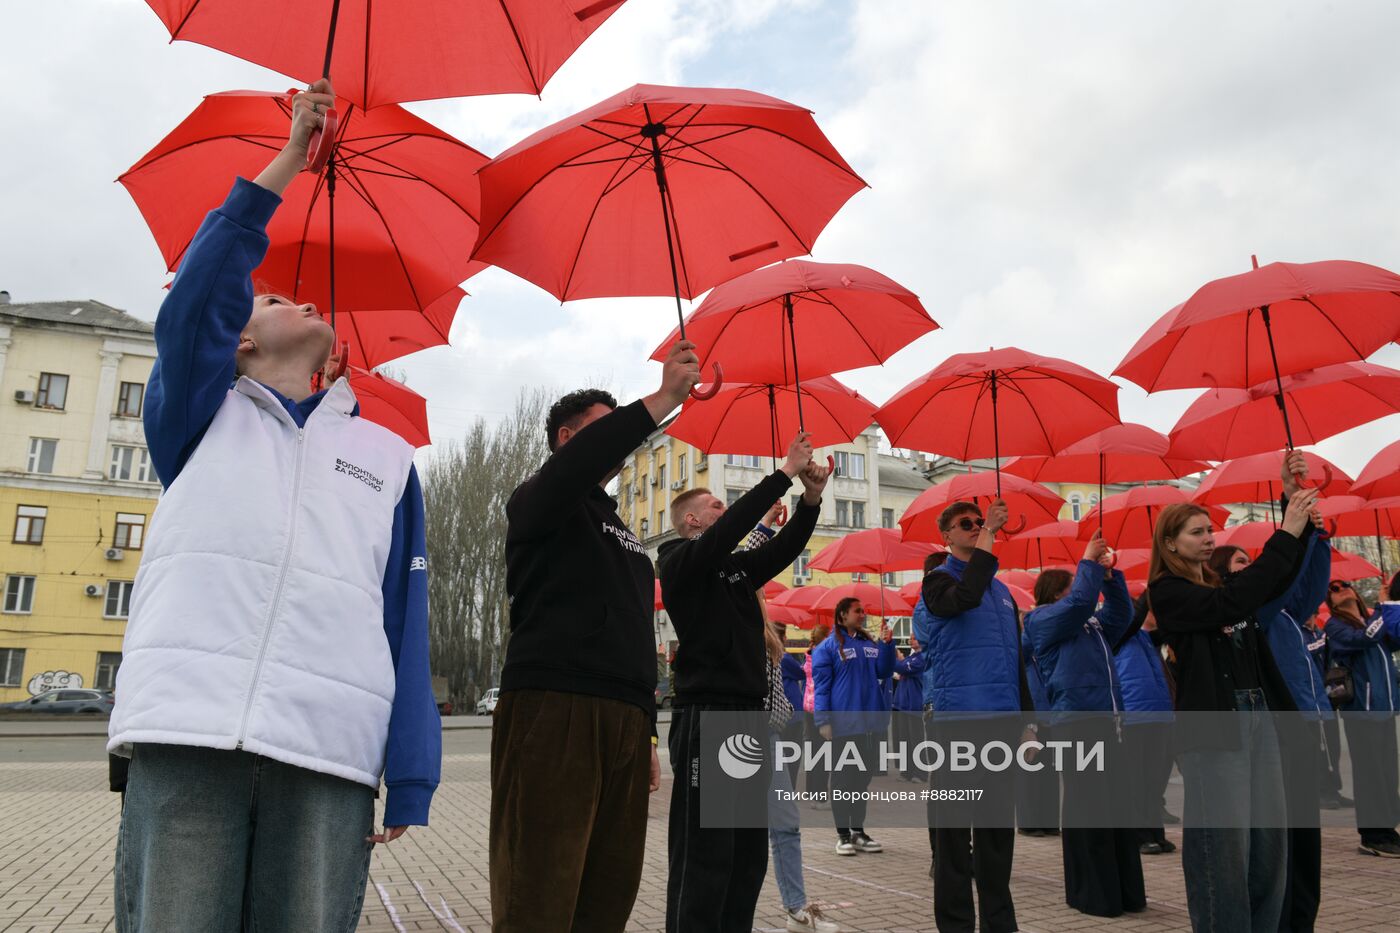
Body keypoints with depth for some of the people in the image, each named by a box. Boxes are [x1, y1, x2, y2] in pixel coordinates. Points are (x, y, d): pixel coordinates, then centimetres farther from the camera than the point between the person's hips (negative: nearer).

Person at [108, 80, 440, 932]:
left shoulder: (388, 457, 18)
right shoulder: (203, 418, 19)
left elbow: (407, 623, 11)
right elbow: (195, 303, -2)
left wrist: (410, 781, 3)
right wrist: (289, 159, -2)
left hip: (332, 759, 1)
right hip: (187, 736, 0)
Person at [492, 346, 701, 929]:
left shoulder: (625, 536, 28)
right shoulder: (537, 501, 7)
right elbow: (573, 465, -19)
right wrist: (664, 398, -20)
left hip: (625, 721, 7)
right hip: (552, 708, -7)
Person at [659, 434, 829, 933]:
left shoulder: (736, 567, 19)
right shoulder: (681, 560, -5)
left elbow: (784, 548, 11)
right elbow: (729, 530, -21)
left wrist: (811, 499, -4)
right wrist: (784, 473, -19)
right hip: (706, 717, -8)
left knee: (749, 854, 12)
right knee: (704, 858, -8)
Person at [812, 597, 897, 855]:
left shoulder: (869, 643, 14)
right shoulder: (828, 646, -5)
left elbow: (883, 672, 11)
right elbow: (821, 685, -8)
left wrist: (887, 644, -1)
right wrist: (823, 721, -14)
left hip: (870, 722, 6)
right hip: (844, 723, -6)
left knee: (863, 776, 12)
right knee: (843, 777, 2)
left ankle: (858, 831, 23)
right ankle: (843, 834, 11)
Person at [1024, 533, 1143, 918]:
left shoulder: (1092, 625, 23)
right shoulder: (1044, 621, -2)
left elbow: (1121, 612, 19)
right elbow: (1080, 601, -16)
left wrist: (1107, 573, 8)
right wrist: (1089, 562, -6)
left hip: (1109, 722, 8)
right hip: (1078, 725, -8)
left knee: (1119, 807, 10)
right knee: (1087, 812, -4)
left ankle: (1125, 891, 18)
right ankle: (1094, 896, 5)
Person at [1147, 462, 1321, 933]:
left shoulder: (1219, 580, 18)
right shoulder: (1167, 590, -6)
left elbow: (1278, 580, 13)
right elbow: (1233, 602, -21)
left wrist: (1300, 518, 1)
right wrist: (1285, 535, -19)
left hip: (1258, 716, 8)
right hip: (1212, 726, -8)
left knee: (1269, 837, 9)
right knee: (1224, 845, -5)